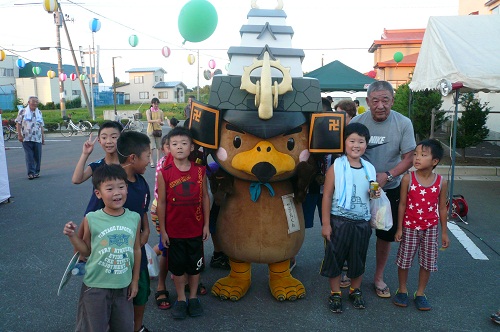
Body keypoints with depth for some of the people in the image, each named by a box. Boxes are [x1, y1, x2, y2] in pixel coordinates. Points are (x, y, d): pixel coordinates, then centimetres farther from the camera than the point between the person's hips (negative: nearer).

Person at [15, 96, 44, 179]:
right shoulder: (22, 111, 4)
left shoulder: (39, 112, 15)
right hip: (26, 138, -3)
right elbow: (18, 123, 4)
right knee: (29, 157, -7)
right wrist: (19, 134, -5)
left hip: (38, 139, 3)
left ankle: (36, 172, 14)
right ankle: (31, 173, -8)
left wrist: (43, 136, 13)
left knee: (37, 156, 3)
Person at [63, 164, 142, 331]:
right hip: (96, 286, -2)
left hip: (123, 286, 3)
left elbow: (136, 250, 3)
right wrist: (72, 236, -17)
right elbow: (86, 250, 0)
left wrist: (135, 280, 7)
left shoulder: (134, 218, -8)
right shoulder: (91, 219, -14)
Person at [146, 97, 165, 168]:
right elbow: (149, 120, -16)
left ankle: (158, 161, 17)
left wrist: (161, 123, -18)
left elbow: (162, 122, 8)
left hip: (158, 130, 3)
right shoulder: (148, 111, -1)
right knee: (152, 147, -5)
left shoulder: (160, 112, 6)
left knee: (159, 146, 5)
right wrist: (156, 120, -35)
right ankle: (151, 162, 1)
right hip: (151, 130, -2)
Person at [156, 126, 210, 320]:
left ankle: (193, 298, 36)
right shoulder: (164, 173, -11)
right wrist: (162, 230, -4)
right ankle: (181, 299, 34)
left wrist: (206, 224, 1)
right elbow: (161, 202, -6)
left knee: (195, 265, 16)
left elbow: (205, 197, 1)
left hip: (196, 229, 1)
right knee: (177, 267, 14)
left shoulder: (200, 170, -6)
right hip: (173, 230, -1)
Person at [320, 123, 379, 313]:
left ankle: (355, 291, 37)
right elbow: (327, 196, -10)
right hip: (339, 222, -4)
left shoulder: (369, 169, 3)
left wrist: (375, 194, -7)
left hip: (362, 223, 4)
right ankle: (335, 293, 26)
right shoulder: (336, 167, -11)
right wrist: (326, 224, -11)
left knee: (358, 258, 16)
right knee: (335, 257, 8)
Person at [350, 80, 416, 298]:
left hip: (389, 189, 0)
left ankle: (379, 277, 32)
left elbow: (408, 158, -10)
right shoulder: (357, 122, -11)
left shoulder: (403, 123, -12)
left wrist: (387, 176, -25)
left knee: (386, 235, 12)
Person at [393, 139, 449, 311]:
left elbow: (442, 208, 2)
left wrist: (444, 232, 5)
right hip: (410, 227, -1)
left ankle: (420, 293, 29)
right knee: (404, 259, 9)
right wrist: (399, 228, -4)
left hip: (430, 228, 2)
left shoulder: (441, 182, -7)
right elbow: (402, 204, -6)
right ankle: (402, 290, 30)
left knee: (427, 262, 10)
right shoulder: (408, 178, -12)